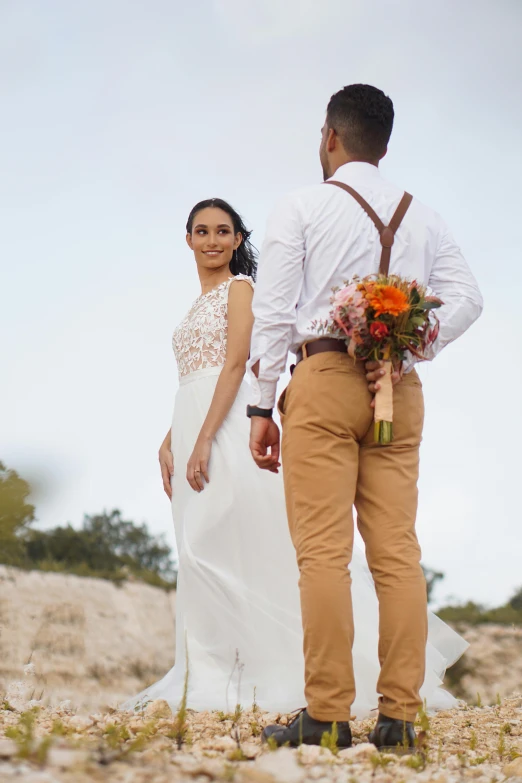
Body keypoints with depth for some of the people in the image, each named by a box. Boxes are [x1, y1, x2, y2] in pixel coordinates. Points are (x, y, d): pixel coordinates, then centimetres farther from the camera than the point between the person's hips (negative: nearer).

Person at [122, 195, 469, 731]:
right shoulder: (198, 305, 24)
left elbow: (236, 364, -12)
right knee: (201, 552, 5)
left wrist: (204, 439, -20)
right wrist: (168, 444, 11)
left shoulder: (240, 287, -1)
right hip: (191, 425, 9)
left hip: (227, 424, -9)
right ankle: (212, 680, 6)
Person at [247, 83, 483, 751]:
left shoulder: (301, 208, 4)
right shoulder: (421, 216, 16)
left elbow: (273, 313, -2)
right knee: (398, 552, 2)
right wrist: (406, 353, -1)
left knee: (324, 552, -6)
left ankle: (327, 714, -8)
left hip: (323, 378, -4)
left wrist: (262, 406, 0)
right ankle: (398, 714, 1)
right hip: (399, 391, 4)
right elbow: (466, 297, 4)